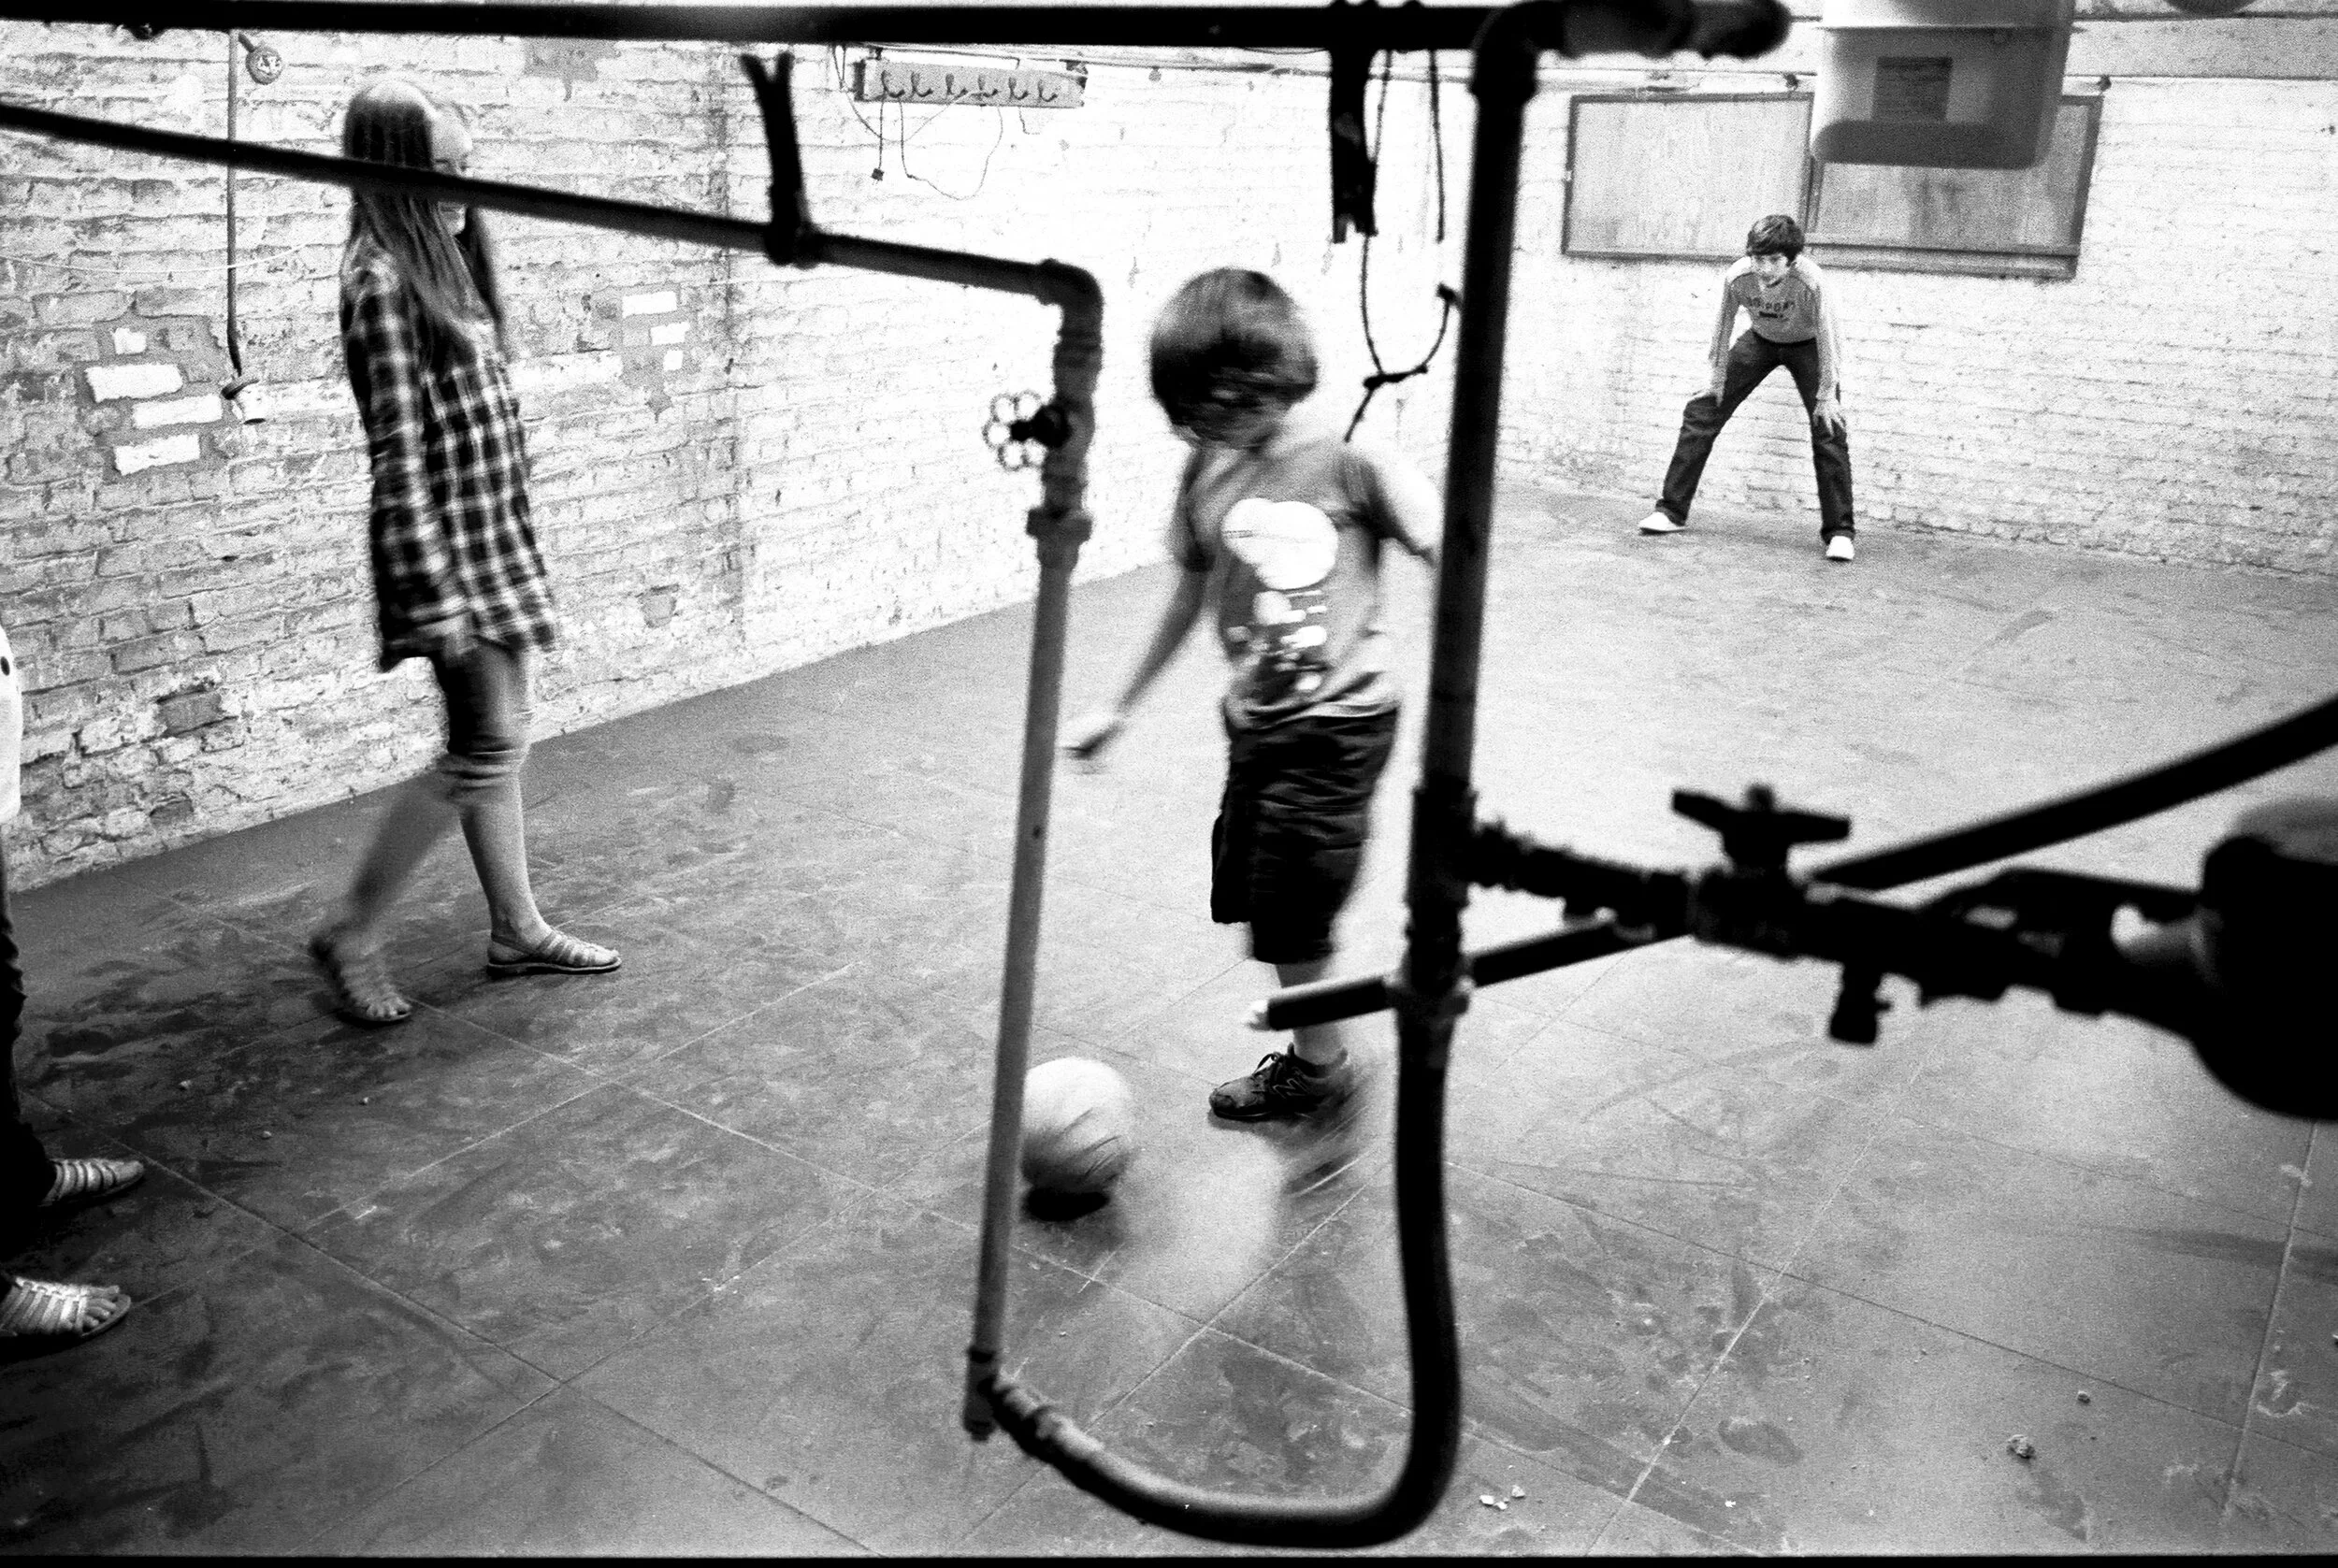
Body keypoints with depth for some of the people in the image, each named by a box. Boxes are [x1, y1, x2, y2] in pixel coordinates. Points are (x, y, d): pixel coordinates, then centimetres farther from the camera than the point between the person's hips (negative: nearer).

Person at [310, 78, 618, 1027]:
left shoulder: (444, 258, 12)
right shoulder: (382, 277, -15)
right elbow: (398, 449, -19)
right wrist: (434, 590, -22)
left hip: (496, 531, 9)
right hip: (446, 535, -9)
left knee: (498, 743, 12)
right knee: (487, 749, -7)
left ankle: (517, 930, 23)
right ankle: (351, 936, 7)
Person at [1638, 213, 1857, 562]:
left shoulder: (1811, 281, -36)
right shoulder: (1736, 276, -28)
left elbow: (1826, 337, -25)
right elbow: (1723, 328, -11)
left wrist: (1827, 395, -20)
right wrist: (1717, 381, -4)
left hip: (1808, 346, -3)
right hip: (1760, 340, 3)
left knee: (1829, 429, -16)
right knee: (1702, 411, -5)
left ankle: (1839, 531, -8)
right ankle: (1672, 511, 3)